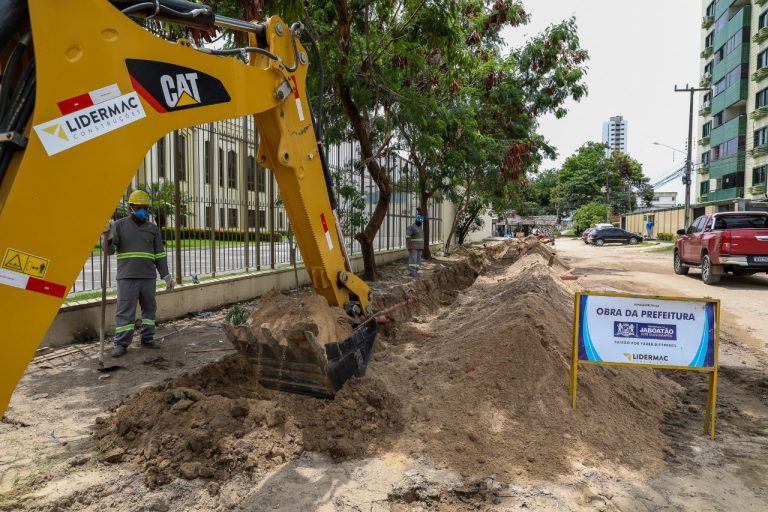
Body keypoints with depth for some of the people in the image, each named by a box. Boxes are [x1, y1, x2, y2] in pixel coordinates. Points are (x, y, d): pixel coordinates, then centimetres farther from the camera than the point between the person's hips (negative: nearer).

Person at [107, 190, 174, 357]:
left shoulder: (153, 229, 10)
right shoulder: (119, 225, 3)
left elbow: (160, 255, 11)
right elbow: (110, 250, -4)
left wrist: (166, 275, 8)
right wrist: (108, 241, -27)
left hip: (148, 277, 3)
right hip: (127, 276, -3)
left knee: (149, 307, 9)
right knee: (125, 310, -3)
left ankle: (147, 339, 20)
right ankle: (121, 344, 3)